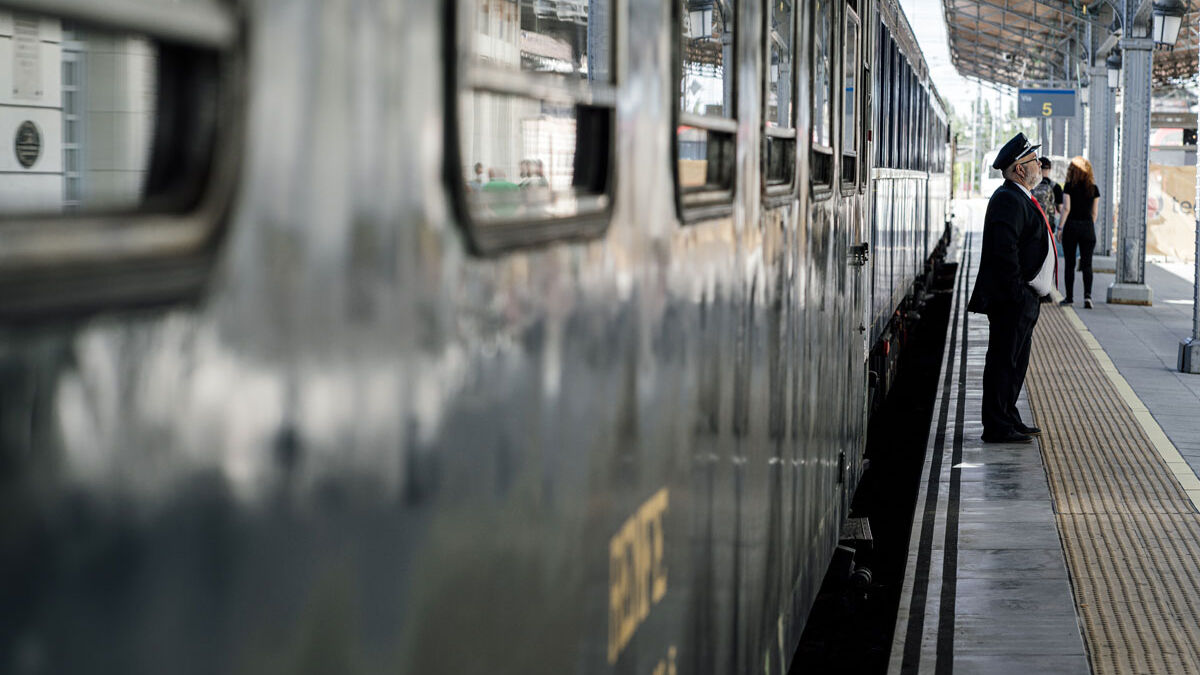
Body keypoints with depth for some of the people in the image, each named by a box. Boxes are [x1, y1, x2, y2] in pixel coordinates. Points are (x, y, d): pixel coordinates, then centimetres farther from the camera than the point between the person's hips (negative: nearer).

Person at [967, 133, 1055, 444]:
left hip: (1024, 300, 11)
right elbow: (1004, 252, -23)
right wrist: (1017, 294, -23)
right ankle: (997, 427, -3)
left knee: (1015, 361, 16)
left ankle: (1008, 419, 25)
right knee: (1004, 361, -6)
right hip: (1012, 300, -11)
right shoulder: (1008, 199, -16)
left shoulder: (1020, 198, 18)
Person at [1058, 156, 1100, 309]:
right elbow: (1095, 211, 7)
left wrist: (1060, 228, -6)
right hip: (1087, 227, 2)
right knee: (1087, 264, 2)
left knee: (1069, 264, 7)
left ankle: (1069, 297, 10)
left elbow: (1066, 208, -10)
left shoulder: (1070, 186, -5)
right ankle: (1087, 294, -15)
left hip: (1071, 225, -2)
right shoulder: (1093, 188, 5)